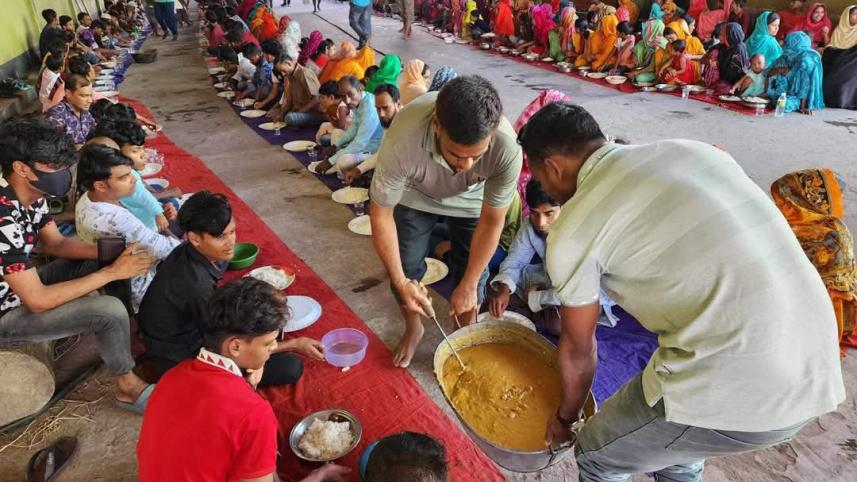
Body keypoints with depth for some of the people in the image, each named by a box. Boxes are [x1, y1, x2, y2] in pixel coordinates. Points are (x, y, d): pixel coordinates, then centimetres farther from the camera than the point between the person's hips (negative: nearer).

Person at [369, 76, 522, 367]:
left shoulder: (507, 149, -40)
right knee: (406, 264, 0)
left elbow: (491, 221, -25)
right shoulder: (402, 141, -43)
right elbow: (381, 213, -27)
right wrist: (400, 281, -20)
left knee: (472, 268, 2)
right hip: (415, 194, 0)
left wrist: (469, 285, -16)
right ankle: (413, 329, 30)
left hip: (472, 199, 1)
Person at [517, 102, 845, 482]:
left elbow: (578, 349, 8)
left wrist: (566, 415, 27)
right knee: (669, 439, 32)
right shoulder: (691, 150, 12)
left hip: (736, 386, -7)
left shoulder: (573, 228, -5)